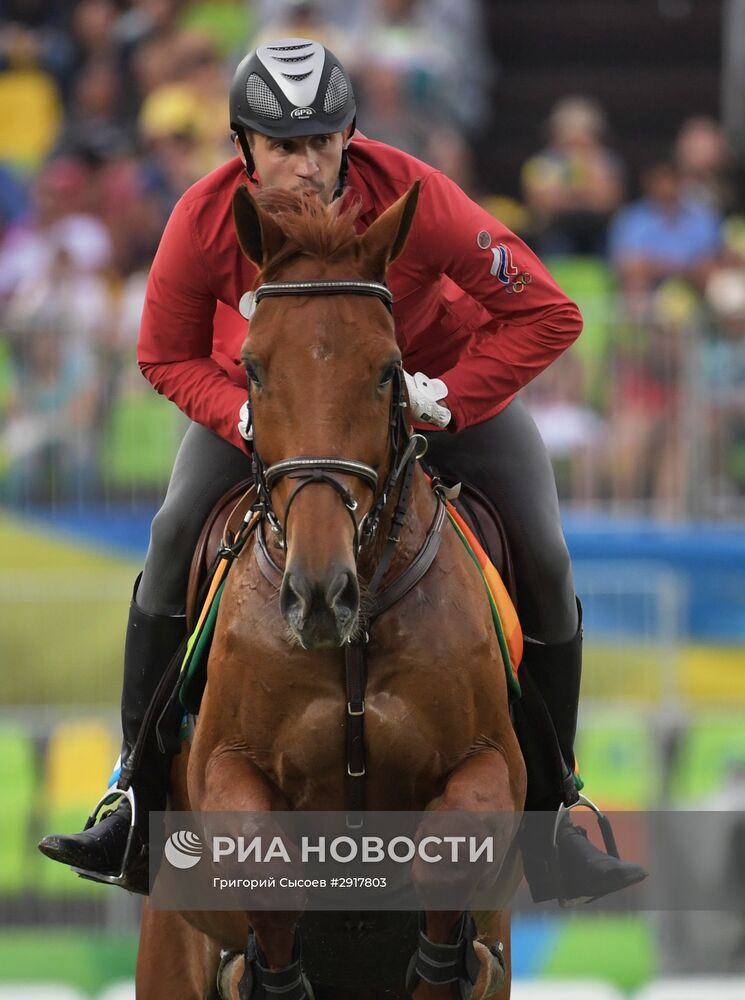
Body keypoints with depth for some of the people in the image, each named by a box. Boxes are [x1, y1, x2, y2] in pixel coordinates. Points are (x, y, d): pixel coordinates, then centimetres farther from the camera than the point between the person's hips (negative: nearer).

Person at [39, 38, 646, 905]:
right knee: (176, 540, -14)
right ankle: (141, 803, -3)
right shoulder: (204, 221, -29)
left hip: (439, 377, -1)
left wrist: (444, 399, -34)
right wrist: (248, 419, -29)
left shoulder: (414, 199, -35)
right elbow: (168, 358, -12)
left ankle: (545, 813, 3)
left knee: (542, 565, -11)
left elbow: (547, 318, -26)